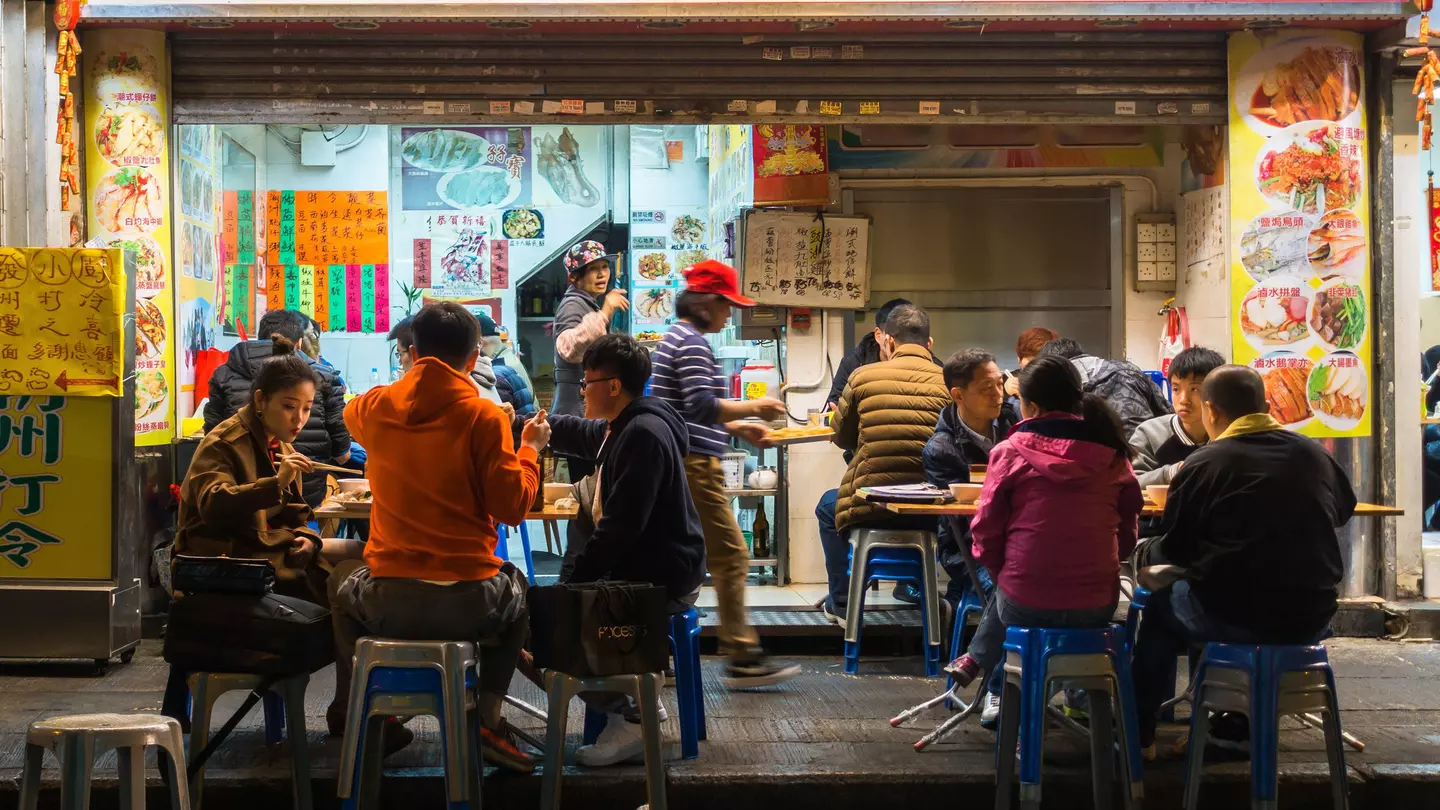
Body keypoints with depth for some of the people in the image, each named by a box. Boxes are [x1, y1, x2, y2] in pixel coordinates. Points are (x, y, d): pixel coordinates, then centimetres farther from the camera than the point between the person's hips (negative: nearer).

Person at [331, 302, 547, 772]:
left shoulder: (375, 407, 4)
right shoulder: (484, 416, -7)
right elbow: (513, 508, -8)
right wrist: (529, 448, 8)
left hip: (387, 600, 2)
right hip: (470, 602, -2)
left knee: (343, 579, 37)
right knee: (516, 589, 34)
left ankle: (350, 711, 41)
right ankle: (488, 720, 21)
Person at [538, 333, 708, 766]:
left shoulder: (644, 435, -21)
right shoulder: (622, 428, 11)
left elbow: (620, 527, -26)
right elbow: (573, 431, 32)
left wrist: (573, 580, -20)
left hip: (663, 580, -10)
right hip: (643, 571, 10)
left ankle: (628, 719, -4)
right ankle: (633, 697, 19)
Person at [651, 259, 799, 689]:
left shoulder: (676, 338, 19)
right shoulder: (692, 343, -12)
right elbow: (702, 406, -23)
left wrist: (738, 427, 20)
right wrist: (754, 408, -12)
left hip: (673, 464, 10)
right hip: (694, 465, -10)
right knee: (731, 557, -5)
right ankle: (742, 658, -1)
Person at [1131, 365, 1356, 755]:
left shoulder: (1202, 464, -8)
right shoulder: (1315, 454, 5)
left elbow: (1173, 551, -2)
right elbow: (1343, 510, 26)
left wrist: (1146, 558, 20)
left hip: (1232, 617, -4)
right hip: (1312, 617, 4)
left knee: (1161, 604, 24)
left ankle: (1140, 734, 27)